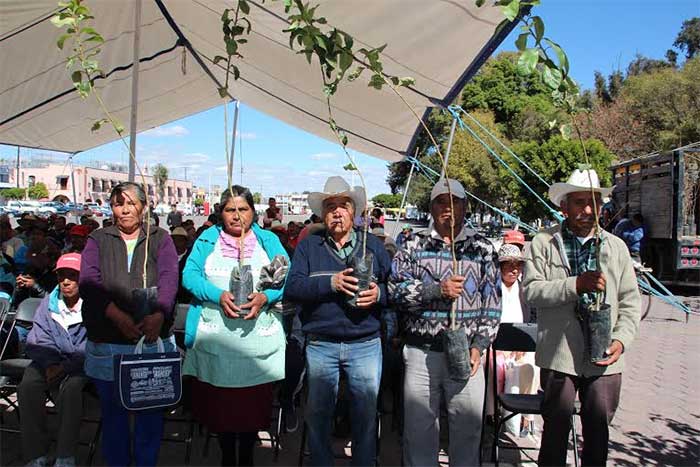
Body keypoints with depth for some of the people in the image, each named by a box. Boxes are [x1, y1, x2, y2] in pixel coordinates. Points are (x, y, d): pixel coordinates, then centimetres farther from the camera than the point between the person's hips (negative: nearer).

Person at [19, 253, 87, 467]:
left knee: (71, 387, -34)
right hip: (49, 360, 4)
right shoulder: (48, 303, 11)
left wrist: (66, 366, -22)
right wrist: (50, 364, -16)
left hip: (80, 363, -4)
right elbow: (38, 339, 3)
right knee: (28, 385, -26)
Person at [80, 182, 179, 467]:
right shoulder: (98, 240, 10)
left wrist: (158, 314, -25)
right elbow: (89, 281, -6)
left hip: (154, 339, 0)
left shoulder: (160, 239, 9)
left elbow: (169, 278, -7)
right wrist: (118, 316, -21)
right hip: (107, 343, 1)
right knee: (113, 412, 11)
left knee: (151, 411, 8)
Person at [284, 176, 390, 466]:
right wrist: (330, 283, -20)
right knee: (318, 414, 11)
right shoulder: (308, 246, 5)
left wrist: (379, 293, -17)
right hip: (320, 345, 0)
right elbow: (291, 289, -7)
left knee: (366, 415, 9)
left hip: (366, 344, 0)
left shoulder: (372, 244, 8)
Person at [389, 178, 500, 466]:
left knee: (468, 430, 7)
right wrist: (437, 290, -16)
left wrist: (479, 346, -4)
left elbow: (492, 302, 5)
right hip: (421, 352, 0)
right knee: (419, 429, 9)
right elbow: (396, 289, -3)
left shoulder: (482, 248, 7)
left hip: (466, 352, 0)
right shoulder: (414, 246, 7)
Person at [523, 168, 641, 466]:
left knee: (598, 431, 11)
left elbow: (630, 301, 10)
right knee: (556, 429, 9)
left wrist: (621, 341, -5)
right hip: (559, 355, -2)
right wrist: (575, 285, -22)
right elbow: (530, 290, -10)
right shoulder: (544, 243, 0)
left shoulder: (616, 247, 10)